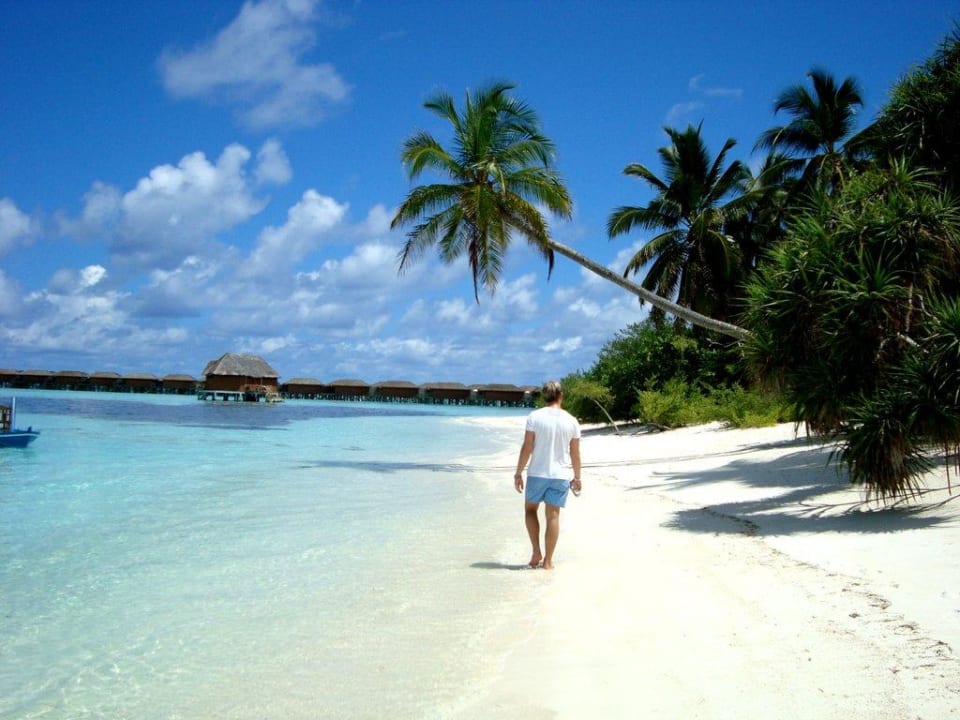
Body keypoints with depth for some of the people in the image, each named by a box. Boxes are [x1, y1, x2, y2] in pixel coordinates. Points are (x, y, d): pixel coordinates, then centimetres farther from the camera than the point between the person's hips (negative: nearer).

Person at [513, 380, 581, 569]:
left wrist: (518, 473, -2)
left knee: (530, 509, 17)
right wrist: (577, 477, 15)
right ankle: (548, 561, 8)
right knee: (553, 516, 6)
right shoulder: (571, 421, 0)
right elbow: (575, 454, 4)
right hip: (561, 475, 2)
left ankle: (536, 552, 8)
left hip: (537, 473, -1)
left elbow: (527, 448, -9)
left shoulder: (534, 417, -7)